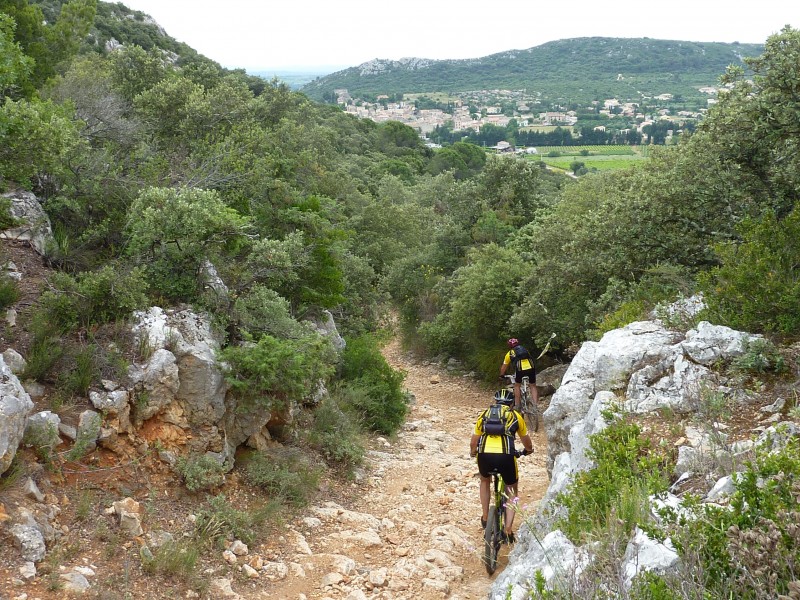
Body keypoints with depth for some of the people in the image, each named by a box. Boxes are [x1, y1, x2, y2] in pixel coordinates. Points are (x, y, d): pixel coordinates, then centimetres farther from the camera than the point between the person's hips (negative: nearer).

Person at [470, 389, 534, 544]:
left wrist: (473, 452, 52)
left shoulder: (485, 414, 24)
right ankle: (508, 531, 11)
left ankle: (485, 517, 34)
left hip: (485, 454, 1)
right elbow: (527, 442, 35)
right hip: (506, 455, -1)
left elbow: (473, 442, 30)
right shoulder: (515, 416, 22)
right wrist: (528, 450, 57)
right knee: (512, 491, 21)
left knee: (485, 480, 34)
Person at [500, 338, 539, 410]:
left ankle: (517, 406, 21)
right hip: (531, 367, 2)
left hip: (520, 369, -2)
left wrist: (501, 375, 49)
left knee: (517, 385, 21)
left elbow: (504, 367, 33)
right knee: (533, 386, 19)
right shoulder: (525, 350, 32)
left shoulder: (510, 353, 24)